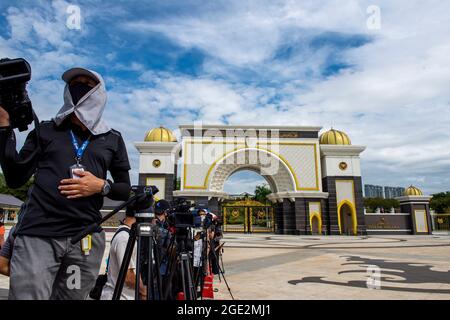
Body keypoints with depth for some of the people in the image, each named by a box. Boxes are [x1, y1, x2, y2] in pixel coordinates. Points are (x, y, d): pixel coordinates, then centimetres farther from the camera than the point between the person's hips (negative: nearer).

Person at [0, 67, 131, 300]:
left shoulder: (112, 139, 11)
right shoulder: (45, 130, 12)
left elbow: (126, 191, 13)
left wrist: (102, 186, -8)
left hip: (87, 237, 1)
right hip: (37, 234, -1)